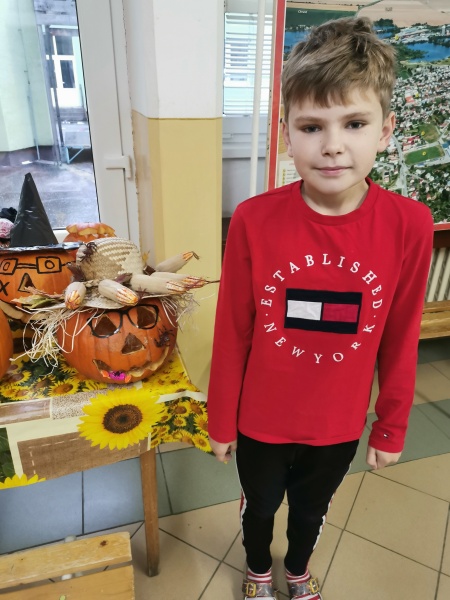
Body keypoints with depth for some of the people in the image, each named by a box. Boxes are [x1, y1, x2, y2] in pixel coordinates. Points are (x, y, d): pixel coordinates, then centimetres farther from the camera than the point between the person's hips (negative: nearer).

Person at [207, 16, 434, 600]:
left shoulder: (410, 225, -18)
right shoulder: (253, 220, -21)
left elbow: (400, 339, -6)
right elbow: (231, 334, -12)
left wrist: (392, 427, 3)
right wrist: (221, 422, -1)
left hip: (339, 425, 1)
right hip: (261, 422, 0)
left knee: (312, 512, 30)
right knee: (259, 508, 28)